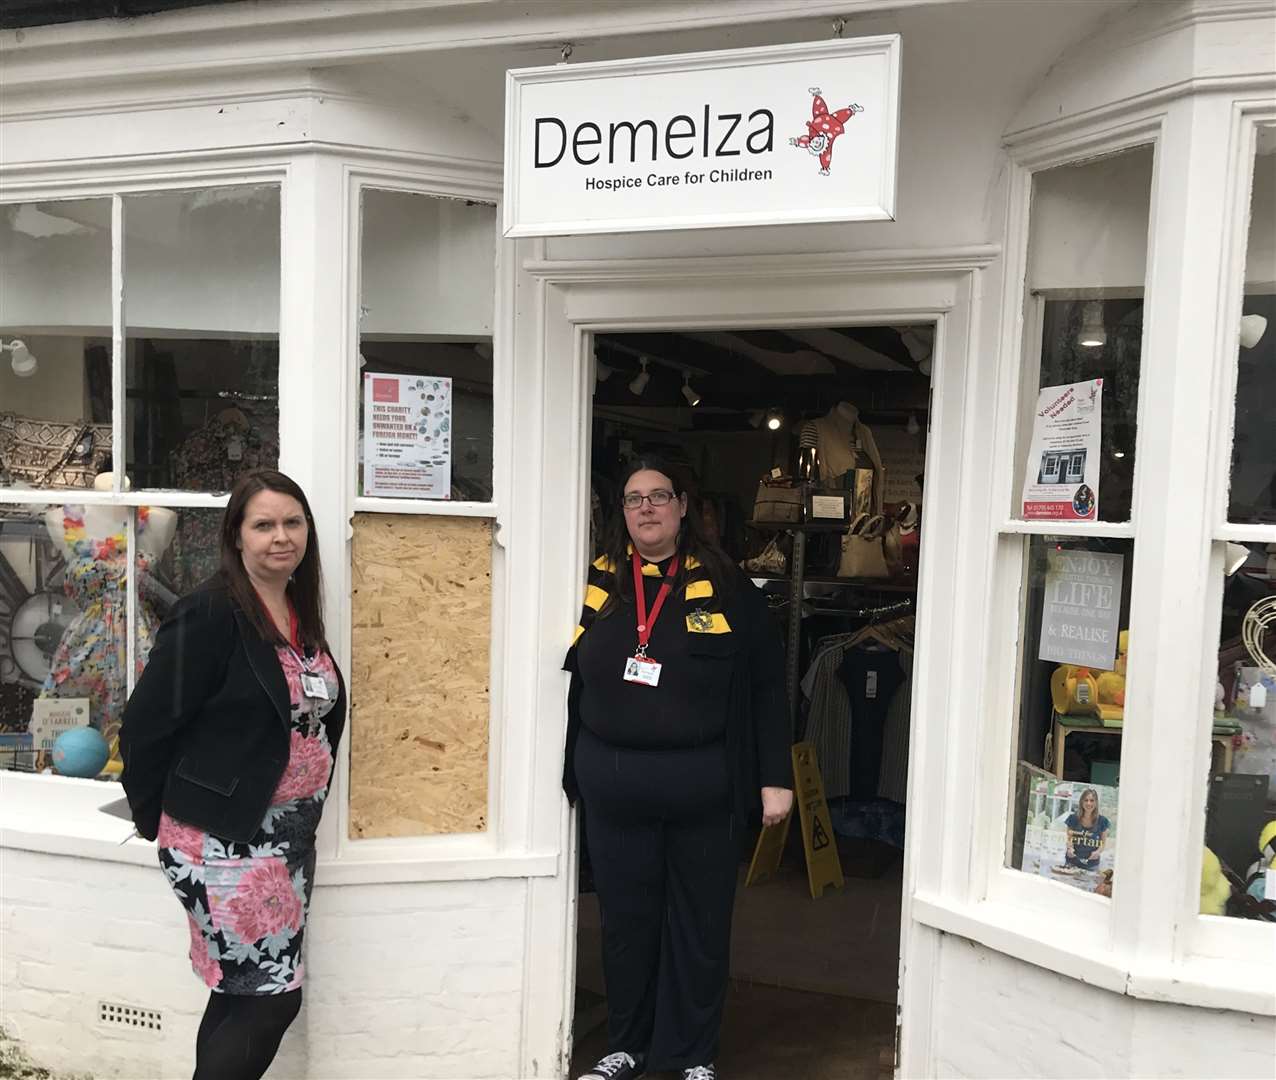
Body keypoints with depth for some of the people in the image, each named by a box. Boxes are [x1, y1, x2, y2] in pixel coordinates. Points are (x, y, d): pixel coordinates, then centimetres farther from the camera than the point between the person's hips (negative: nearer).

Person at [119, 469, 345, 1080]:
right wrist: (155, 819, -3)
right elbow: (146, 725, -13)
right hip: (222, 840, -7)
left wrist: (306, 810, 14)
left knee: (242, 996, 15)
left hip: (289, 835, 7)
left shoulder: (302, 614, 7)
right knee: (273, 996, -1)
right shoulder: (209, 615, -15)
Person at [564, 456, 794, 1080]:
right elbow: (569, 682, 6)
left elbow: (766, 686, -2)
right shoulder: (597, 583, 2)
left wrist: (775, 778, -5)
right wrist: (570, 771, 4)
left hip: (701, 788, -1)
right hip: (612, 788, 2)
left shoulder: (723, 586, -3)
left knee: (700, 925, 12)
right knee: (625, 922, 15)